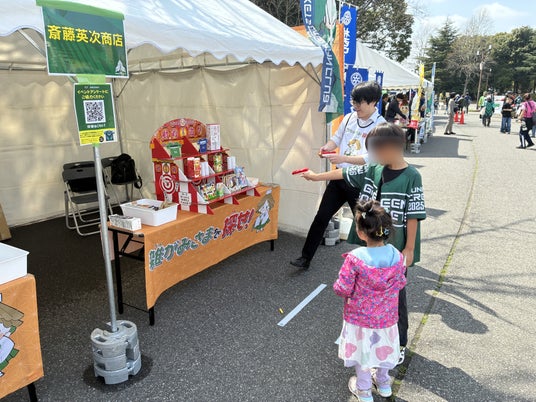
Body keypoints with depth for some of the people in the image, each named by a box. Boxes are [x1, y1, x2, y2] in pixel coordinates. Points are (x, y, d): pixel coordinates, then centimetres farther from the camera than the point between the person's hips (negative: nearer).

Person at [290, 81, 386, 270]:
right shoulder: (349, 118, 4)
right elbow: (337, 138, 16)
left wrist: (344, 158, -30)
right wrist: (327, 147, -6)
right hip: (339, 177, 5)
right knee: (321, 217, 6)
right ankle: (305, 258, 16)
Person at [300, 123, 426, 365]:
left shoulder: (411, 177, -16)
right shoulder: (374, 170, 0)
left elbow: (414, 217, -14)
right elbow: (346, 173, 12)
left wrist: (409, 249, -13)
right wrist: (317, 176, 20)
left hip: (396, 249, -5)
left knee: (395, 295, 8)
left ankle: (400, 343, 28)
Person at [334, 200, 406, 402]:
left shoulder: (354, 259, -30)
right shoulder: (397, 256, -16)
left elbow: (343, 290, -22)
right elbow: (400, 284, -2)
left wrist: (337, 286, 0)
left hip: (360, 317, -3)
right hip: (386, 316, 4)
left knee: (362, 350, 19)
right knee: (382, 347, 27)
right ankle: (383, 383, 49)